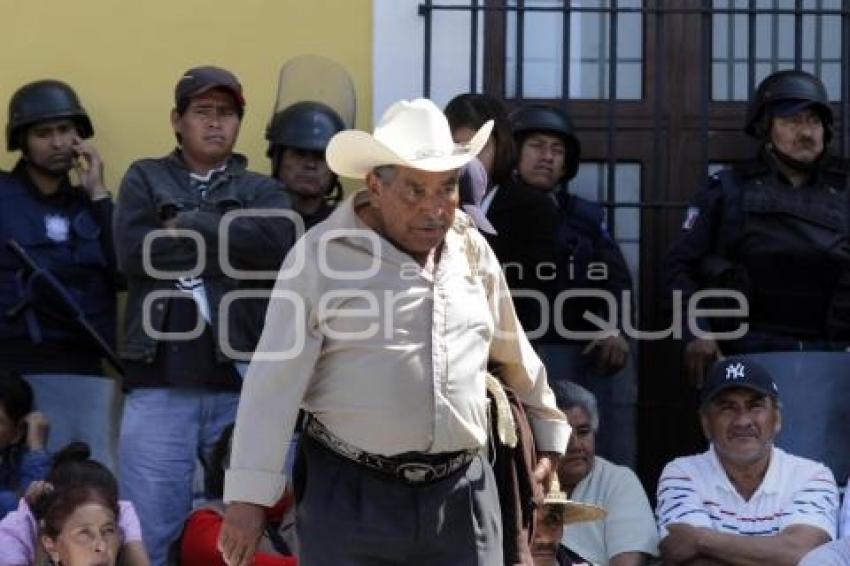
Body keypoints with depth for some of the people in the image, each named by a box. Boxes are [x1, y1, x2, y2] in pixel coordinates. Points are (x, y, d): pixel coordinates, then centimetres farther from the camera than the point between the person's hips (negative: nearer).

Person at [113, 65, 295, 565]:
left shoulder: (262, 191, 13)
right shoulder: (146, 179, 12)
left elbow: (277, 243, -10)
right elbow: (135, 251, -6)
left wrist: (188, 226, -6)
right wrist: (227, 248, -4)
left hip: (242, 383, 1)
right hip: (161, 384, -1)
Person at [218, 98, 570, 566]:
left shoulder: (473, 251, 11)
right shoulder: (321, 255, -4)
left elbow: (514, 356, 26)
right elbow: (274, 382, -8)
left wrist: (549, 436, 33)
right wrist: (248, 495, -12)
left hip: (461, 495, 4)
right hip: (351, 494, -4)